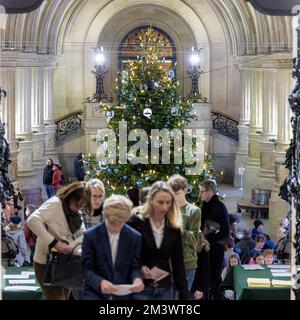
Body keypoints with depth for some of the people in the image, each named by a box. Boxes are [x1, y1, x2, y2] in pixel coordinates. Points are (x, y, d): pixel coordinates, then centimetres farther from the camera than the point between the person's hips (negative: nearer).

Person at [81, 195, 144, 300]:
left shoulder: (134, 237, 1)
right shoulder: (91, 236, -6)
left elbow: (134, 267, 7)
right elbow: (87, 269, -7)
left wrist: (136, 279, -19)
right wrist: (100, 282, -29)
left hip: (122, 294, 3)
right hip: (95, 293, -2)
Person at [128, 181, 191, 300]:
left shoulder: (174, 229, 5)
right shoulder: (135, 223, -7)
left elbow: (178, 264, 6)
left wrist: (185, 294, 0)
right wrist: (140, 268, -19)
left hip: (164, 289, 4)